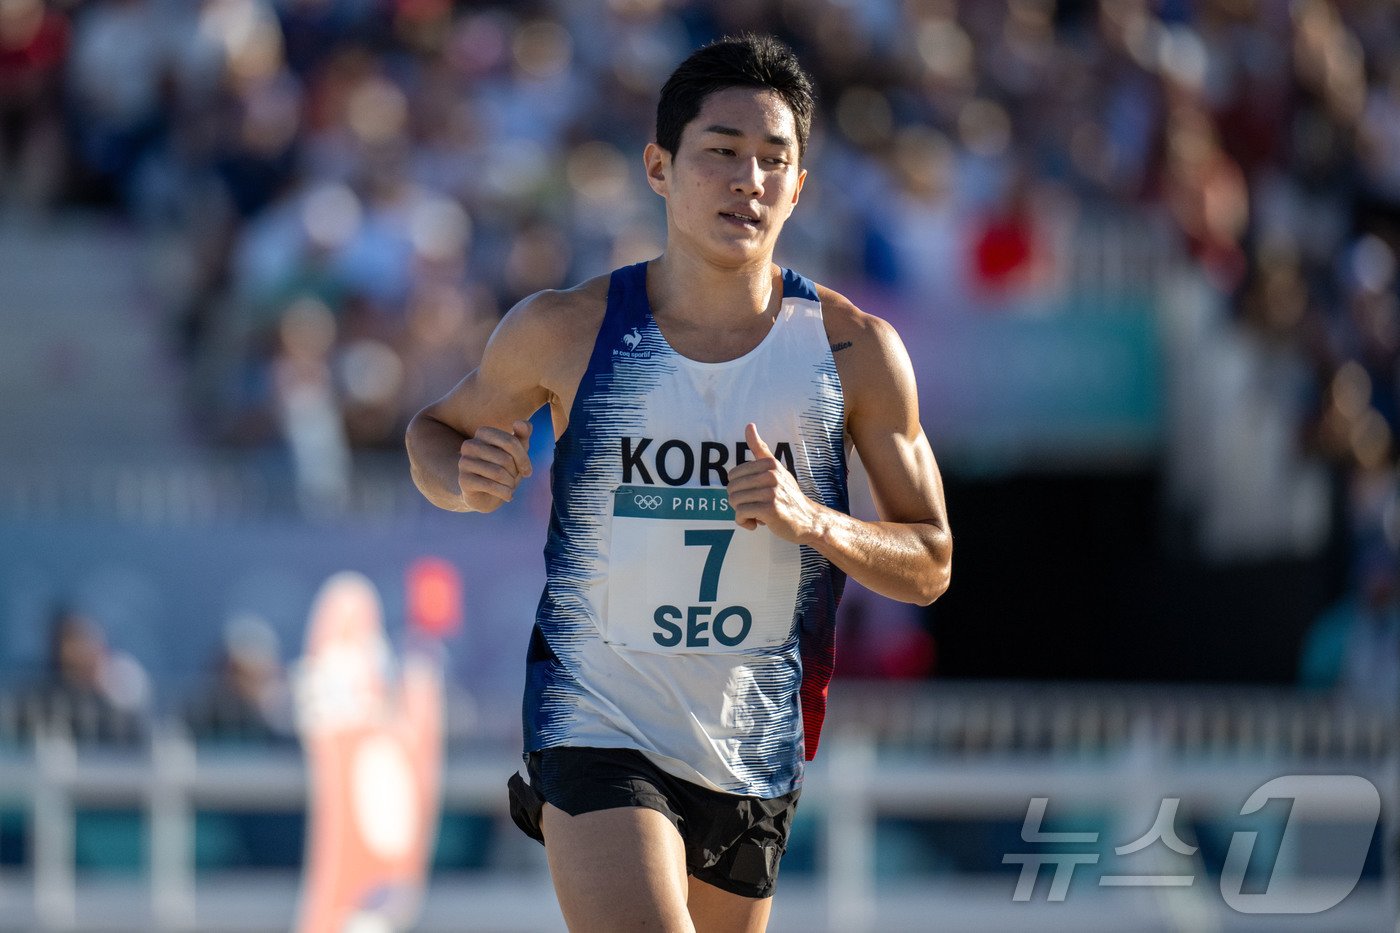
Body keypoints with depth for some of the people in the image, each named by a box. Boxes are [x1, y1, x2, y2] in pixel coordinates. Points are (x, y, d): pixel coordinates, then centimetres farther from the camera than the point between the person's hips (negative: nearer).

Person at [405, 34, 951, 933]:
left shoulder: (854, 351, -4)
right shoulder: (565, 331, -6)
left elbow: (930, 566, 1)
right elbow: (437, 430, 12)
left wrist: (813, 522, -20)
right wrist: (465, 480, -12)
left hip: (756, 750, 3)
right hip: (596, 727, -3)